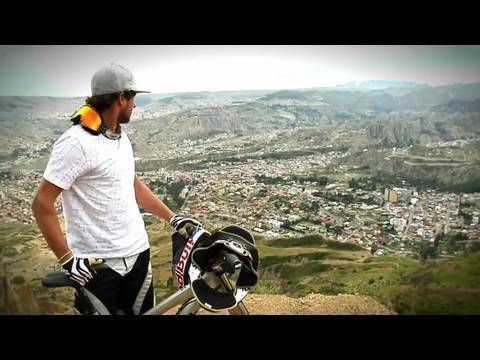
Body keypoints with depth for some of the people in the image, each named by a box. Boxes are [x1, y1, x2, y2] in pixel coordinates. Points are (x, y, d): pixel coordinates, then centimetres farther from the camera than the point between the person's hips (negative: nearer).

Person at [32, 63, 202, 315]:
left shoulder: (121, 137, 8)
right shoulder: (77, 142, -18)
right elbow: (42, 204, -17)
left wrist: (173, 218, 12)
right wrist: (68, 260, -18)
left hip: (138, 252, 8)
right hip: (98, 264, -7)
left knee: (142, 311, 18)